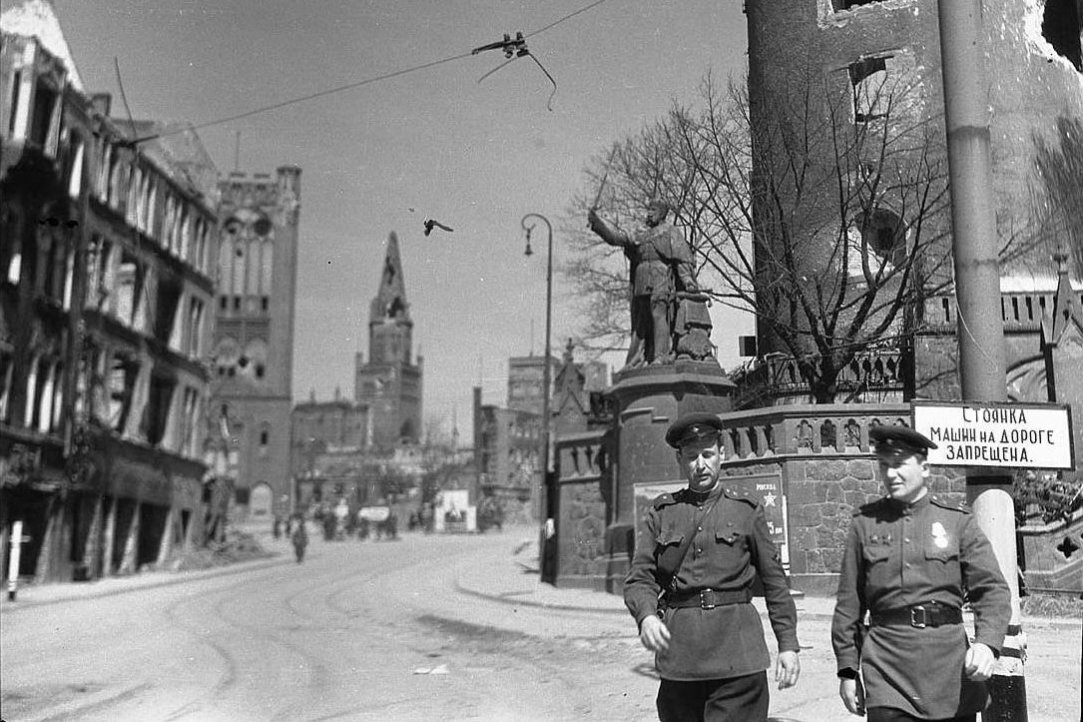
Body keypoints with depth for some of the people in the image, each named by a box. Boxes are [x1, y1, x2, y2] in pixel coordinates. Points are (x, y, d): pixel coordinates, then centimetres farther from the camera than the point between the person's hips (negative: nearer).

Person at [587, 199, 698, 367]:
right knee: (639, 321, 2)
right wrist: (597, 223, 8)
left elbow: (683, 257, -1)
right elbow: (617, 236, 19)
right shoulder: (641, 236, 26)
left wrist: (688, 281, -13)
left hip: (661, 282, -6)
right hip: (641, 284, 6)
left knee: (659, 315, -18)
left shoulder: (670, 232, 9)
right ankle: (635, 361, 0)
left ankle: (661, 356, -23)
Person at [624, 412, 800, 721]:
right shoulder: (661, 513, 9)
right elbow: (639, 578, 3)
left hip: (736, 651, -2)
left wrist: (788, 645, 3)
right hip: (678, 654, 2)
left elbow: (775, 582, 9)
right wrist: (646, 616, -17)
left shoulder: (747, 512, 7)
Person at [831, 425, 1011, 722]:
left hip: (949, 659, 1)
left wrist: (987, 642, -20)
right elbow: (849, 603, 7)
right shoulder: (865, 523, 5)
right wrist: (848, 669, 6)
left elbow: (992, 589, -2)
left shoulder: (958, 521, 4)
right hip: (887, 661, -1)